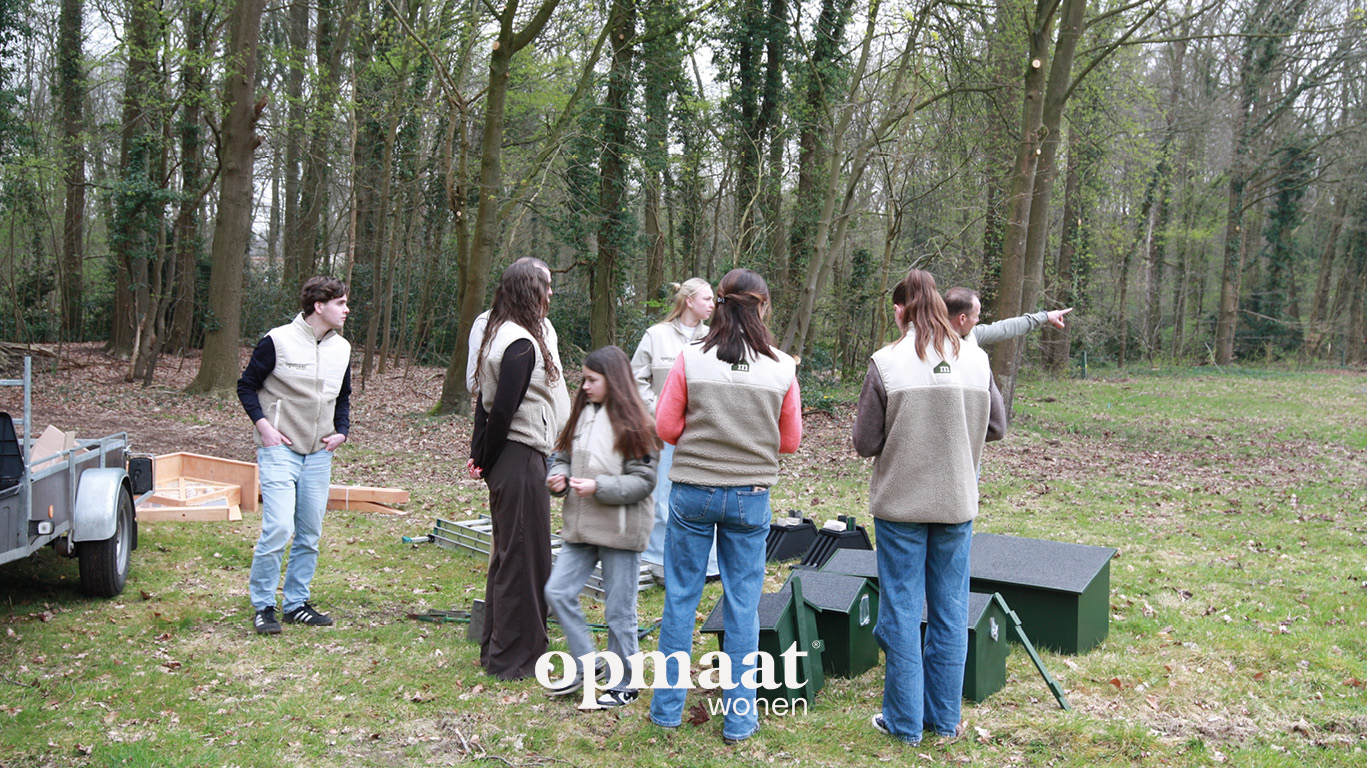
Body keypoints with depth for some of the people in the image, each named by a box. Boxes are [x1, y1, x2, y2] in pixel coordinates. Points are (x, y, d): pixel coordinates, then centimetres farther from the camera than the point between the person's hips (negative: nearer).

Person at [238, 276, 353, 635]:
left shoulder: (341, 348, 9)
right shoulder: (278, 341, -8)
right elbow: (247, 385, 0)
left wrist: (341, 430, 6)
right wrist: (263, 425, -10)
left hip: (319, 454, 6)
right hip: (280, 450, -6)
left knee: (310, 534, 8)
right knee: (278, 529, -14)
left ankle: (297, 603, 21)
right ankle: (263, 606, 2)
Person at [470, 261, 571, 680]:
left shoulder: (500, 334, 13)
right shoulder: (522, 343, -18)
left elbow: (487, 402, 13)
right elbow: (501, 409, -20)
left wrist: (481, 455, 12)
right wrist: (487, 459, -8)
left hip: (506, 461, 10)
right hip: (521, 460, -10)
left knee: (507, 555, 18)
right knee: (524, 558, 0)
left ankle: (496, 649, 29)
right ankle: (513, 658, 9)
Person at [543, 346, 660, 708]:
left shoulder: (633, 424, -12)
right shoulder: (582, 414, 7)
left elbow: (643, 481, -13)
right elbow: (563, 456, 16)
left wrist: (599, 487, -23)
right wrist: (558, 477, -6)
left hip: (620, 529, -6)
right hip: (581, 527, 6)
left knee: (619, 610, 4)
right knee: (558, 591, 3)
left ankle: (624, 685, 20)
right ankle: (584, 664, 22)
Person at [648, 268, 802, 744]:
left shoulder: (691, 360, -7)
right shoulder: (782, 369, -5)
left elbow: (666, 427, -4)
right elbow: (790, 441, 3)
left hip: (692, 491, 0)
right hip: (751, 498, 0)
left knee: (681, 598, 11)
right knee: (743, 603, 9)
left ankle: (668, 706, 21)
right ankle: (739, 716, 17)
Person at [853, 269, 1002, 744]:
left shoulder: (887, 364, -13)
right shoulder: (977, 361, -2)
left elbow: (865, 443, -8)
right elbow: (988, 431, 8)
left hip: (901, 504, -3)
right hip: (958, 503, 3)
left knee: (903, 611, 7)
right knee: (950, 612, 13)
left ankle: (905, 722, 15)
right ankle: (945, 718, 22)